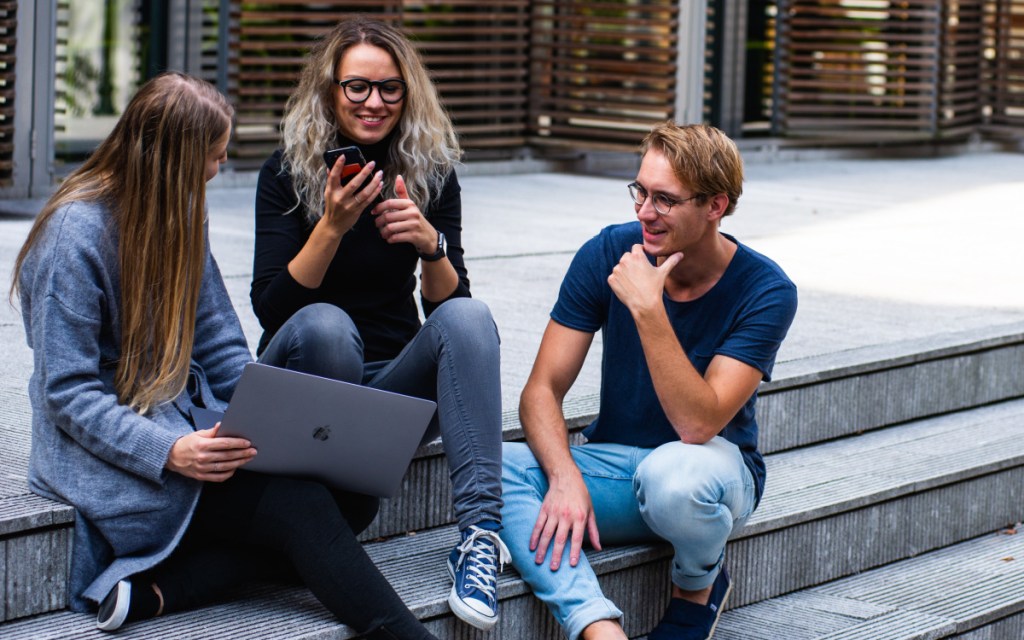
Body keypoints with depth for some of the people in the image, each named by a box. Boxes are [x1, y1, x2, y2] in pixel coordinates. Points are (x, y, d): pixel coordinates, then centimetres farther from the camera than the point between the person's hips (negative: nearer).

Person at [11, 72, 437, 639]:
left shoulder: (181, 215, 10)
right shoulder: (75, 234, -14)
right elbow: (67, 393, -16)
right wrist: (169, 452, -30)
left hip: (189, 423, 8)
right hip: (109, 451, -8)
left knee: (351, 492, -18)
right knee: (301, 507, -27)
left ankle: (155, 589, -25)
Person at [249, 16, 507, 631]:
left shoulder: (431, 172, 2)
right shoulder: (288, 172, -5)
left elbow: (446, 303, -2)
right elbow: (271, 307, -14)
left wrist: (430, 245, -22)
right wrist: (332, 226, -27)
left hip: (395, 381, 2)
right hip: (303, 377, -2)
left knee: (468, 315, -27)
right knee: (324, 324, -35)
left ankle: (481, 529, -39)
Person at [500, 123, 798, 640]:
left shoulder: (765, 291, -16)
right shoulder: (608, 254, -8)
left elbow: (698, 425, -27)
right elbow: (542, 390, -9)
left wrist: (648, 309, -33)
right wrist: (565, 477, -28)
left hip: (712, 467, -3)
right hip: (611, 463, 3)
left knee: (671, 473, -40)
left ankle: (699, 586, -5)